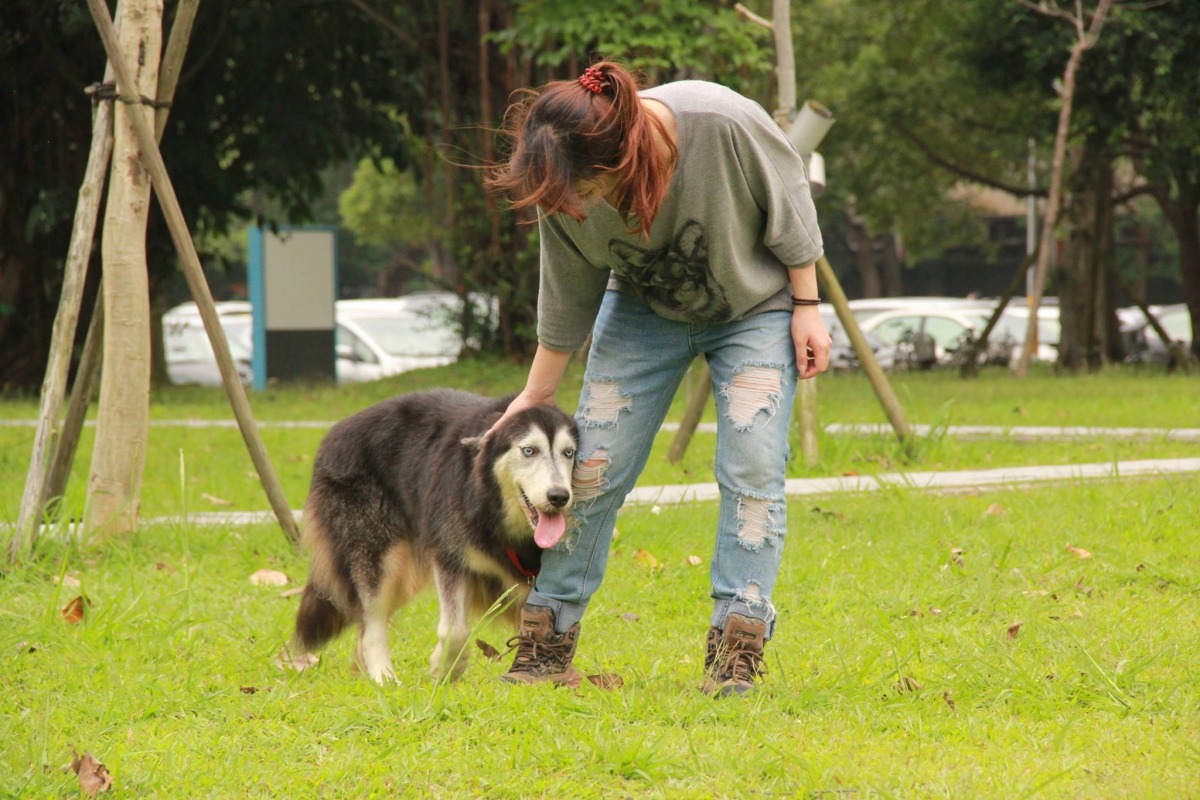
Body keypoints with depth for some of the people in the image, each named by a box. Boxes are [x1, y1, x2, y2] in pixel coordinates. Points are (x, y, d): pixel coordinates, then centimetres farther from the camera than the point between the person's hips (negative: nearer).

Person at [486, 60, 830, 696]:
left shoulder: (722, 125, -38)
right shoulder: (564, 196, -26)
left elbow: (788, 206, -18)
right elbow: (566, 303, -8)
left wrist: (807, 307, -12)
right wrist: (535, 397, 1)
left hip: (757, 305, -2)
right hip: (643, 311, 2)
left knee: (751, 469, -12)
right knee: (594, 469, -4)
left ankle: (737, 651, -10)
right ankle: (547, 639, 6)